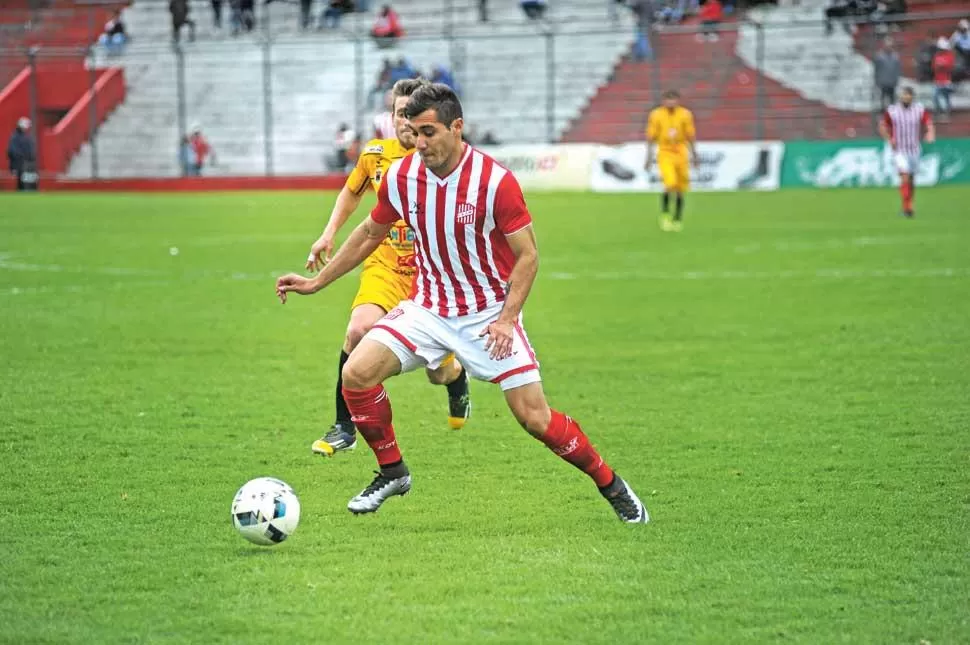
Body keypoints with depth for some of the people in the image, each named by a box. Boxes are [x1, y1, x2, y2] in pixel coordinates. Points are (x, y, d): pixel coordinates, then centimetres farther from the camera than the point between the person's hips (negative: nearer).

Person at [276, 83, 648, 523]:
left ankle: (610, 484, 13)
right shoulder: (400, 177, -7)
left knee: (534, 417, -9)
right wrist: (316, 282, 13)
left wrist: (506, 319, -22)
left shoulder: (495, 181, -19)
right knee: (357, 373, -16)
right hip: (427, 307, 4)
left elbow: (527, 255, -12)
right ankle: (392, 472, 6)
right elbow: (370, 234, 11)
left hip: (489, 313, -4)